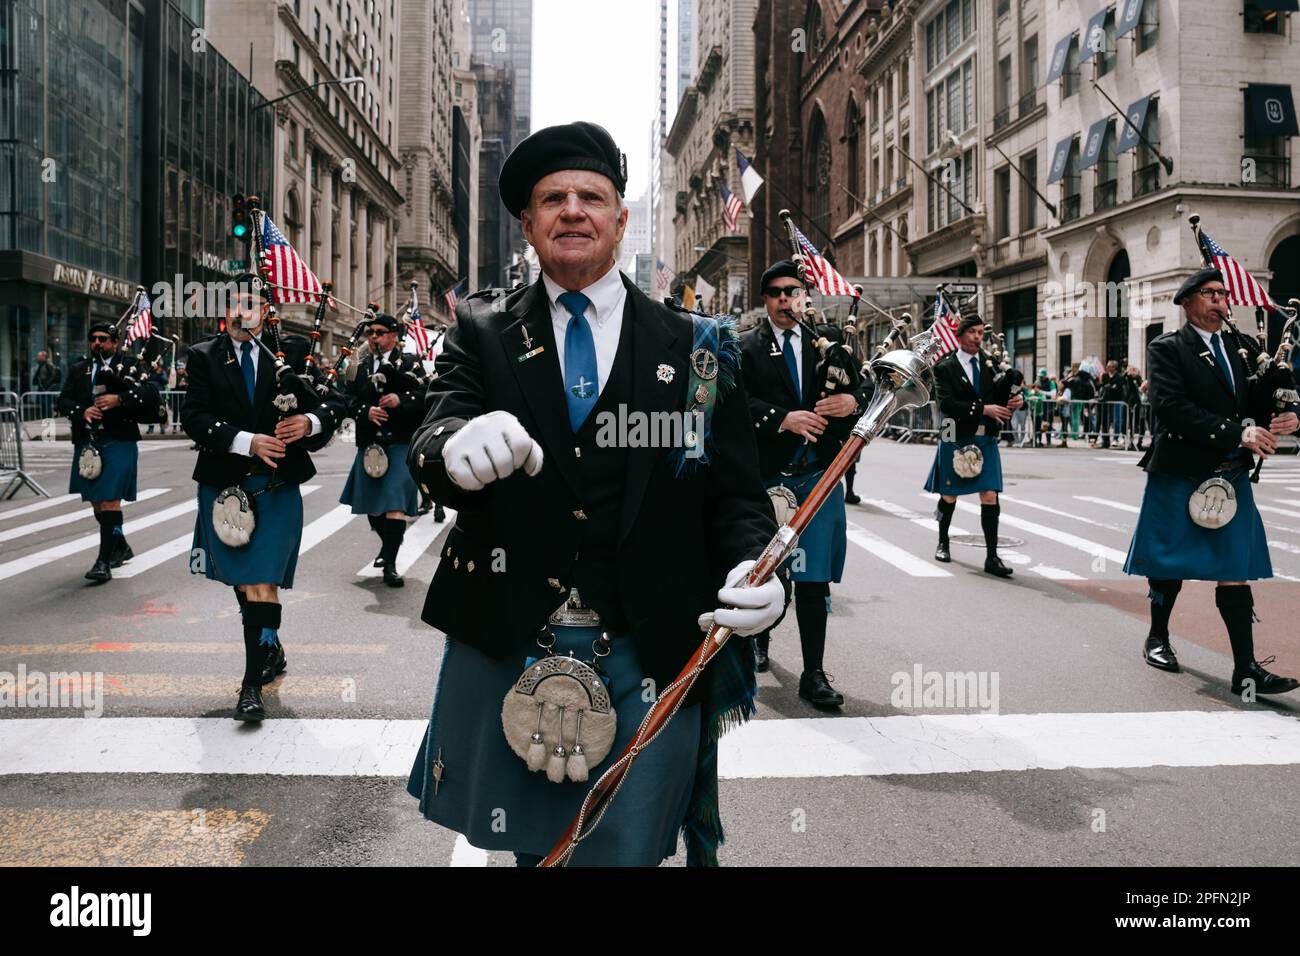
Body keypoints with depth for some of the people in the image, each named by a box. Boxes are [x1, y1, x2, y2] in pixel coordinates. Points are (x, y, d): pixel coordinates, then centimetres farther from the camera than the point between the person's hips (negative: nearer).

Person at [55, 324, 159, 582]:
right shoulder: (78, 370, 17)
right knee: (96, 501, 14)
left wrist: (119, 399, -20)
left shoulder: (130, 365, 4)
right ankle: (121, 547, 33)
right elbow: (63, 401, 8)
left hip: (118, 442, -6)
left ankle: (104, 560, -11)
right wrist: (82, 412, -12)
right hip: (87, 443, 6)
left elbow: (149, 393, -9)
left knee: (110, 500, -12)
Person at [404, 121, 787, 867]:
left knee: (622, 852, 9)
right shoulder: (483, 333, 5)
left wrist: (756, 570, -20)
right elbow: (431, 439, -11)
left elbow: (737, 493, 1)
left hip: (648, 662, -1)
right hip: (505, 648, 1)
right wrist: (458, 444, -36)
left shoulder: (697, 348, 3)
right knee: (532, 845, 17)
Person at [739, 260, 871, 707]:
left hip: (818, 475, 1)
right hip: (764, 477, -1)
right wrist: (783, 419, -22)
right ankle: (759, 634, 44)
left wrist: (854, 399, -12)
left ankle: (813, 674, 5)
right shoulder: (746, 347, 1)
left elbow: (867, 385, 10)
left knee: (814, 578, -1)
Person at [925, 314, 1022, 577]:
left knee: (990, 497, -5)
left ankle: (992, 557, -2)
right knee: (950, 496, 12)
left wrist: (1016, 401, -15)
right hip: (956, 440, -3)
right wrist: (983, 409, -25)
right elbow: (946, 403, -19)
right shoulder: (945, 367, -6)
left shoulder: (990, 364, 7)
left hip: (986, 439, 3)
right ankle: (943, 542, 34)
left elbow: (1001, 395, 9)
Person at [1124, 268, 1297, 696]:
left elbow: (1259, 402, 12)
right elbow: (1171, 407, -19)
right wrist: (1236, 433, -22)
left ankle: (1245, 669, 5)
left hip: (1231, 475, 4)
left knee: (1237, 572, 2)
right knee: (1170, 565, 9)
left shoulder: (1241, 346, 12)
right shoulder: (1166, 349, -5)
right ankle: (1157, 637, 31)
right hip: (1178, 475, -4)